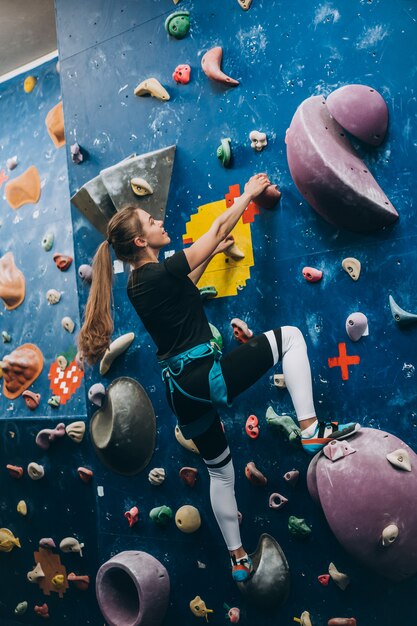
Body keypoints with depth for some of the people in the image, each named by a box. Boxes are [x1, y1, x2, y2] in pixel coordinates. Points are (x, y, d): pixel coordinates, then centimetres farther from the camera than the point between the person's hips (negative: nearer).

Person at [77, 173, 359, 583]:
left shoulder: (137, 283, 10)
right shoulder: (162, 272, -14)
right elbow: (219, 227, -4)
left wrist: (212, 254, 29)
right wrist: (249, 193, 11)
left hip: (182, 390, 9)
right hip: (206, 377, -9)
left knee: (219, 472, 24)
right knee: (289, 336, 0)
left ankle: (238, 560, 38)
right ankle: (311, 430, -2)